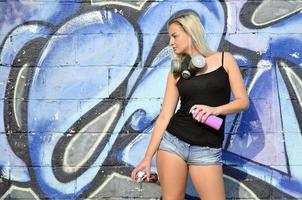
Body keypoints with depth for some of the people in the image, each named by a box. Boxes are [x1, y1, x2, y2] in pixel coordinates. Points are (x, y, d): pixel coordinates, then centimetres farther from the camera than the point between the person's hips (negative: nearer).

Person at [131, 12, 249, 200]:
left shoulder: (224, 59, 4)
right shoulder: (176, 72, 8)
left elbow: (243, 101, 0)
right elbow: (165, 115, 4)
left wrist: (215, 109, -19)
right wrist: (148, 156, -2)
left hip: (207, 150, -2)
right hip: (173, 141, 2)